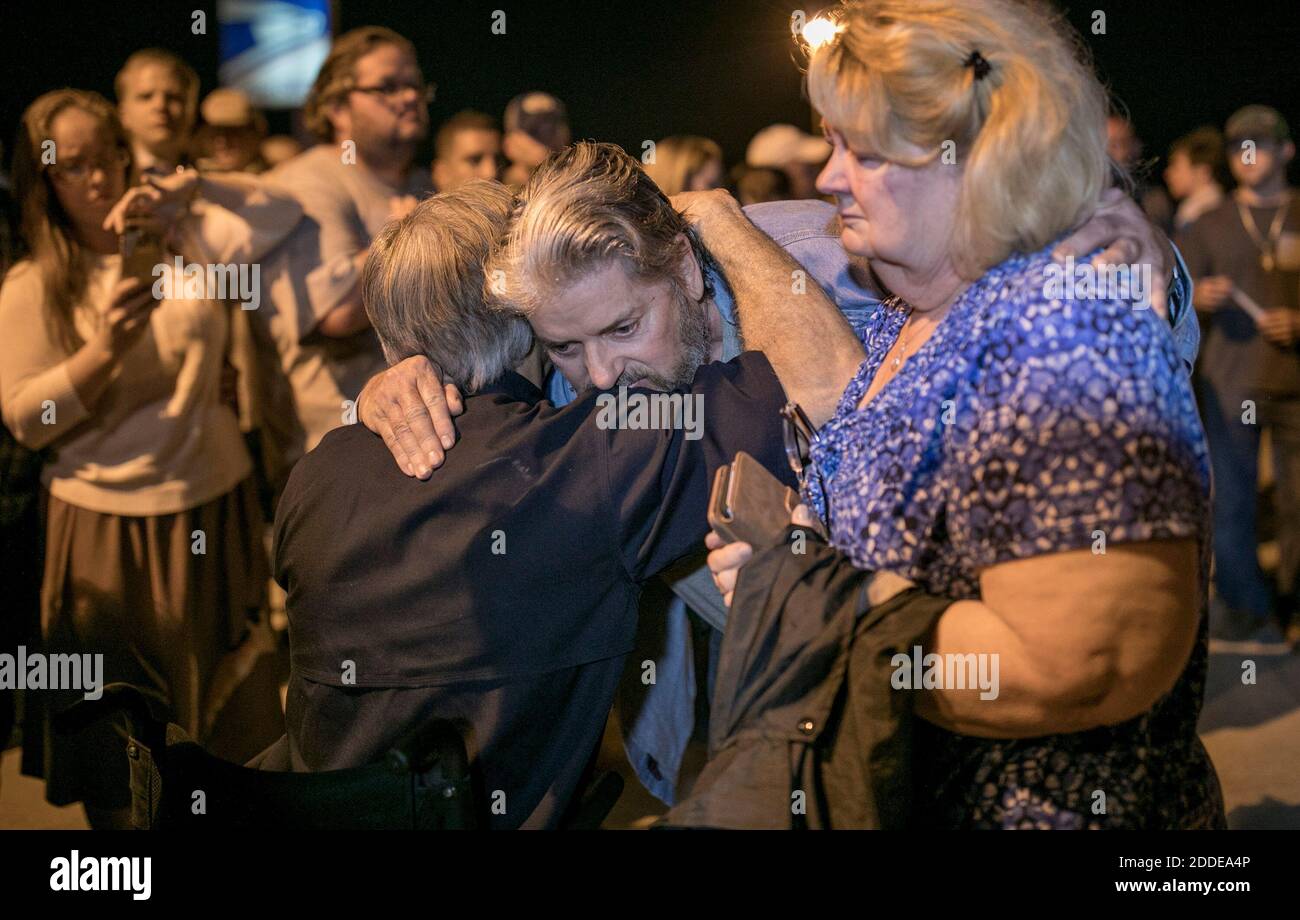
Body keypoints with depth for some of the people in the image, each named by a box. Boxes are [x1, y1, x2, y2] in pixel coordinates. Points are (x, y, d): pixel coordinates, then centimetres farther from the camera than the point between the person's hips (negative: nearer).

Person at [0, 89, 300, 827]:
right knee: (123, 734, 9)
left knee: (234, 714, 14)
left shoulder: (187, 241, 4)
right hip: (107, 525, -2)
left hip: (216, 508, 2)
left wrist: (191, 186, -19)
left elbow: (283, 217, -8)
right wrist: (104, 351, -20)